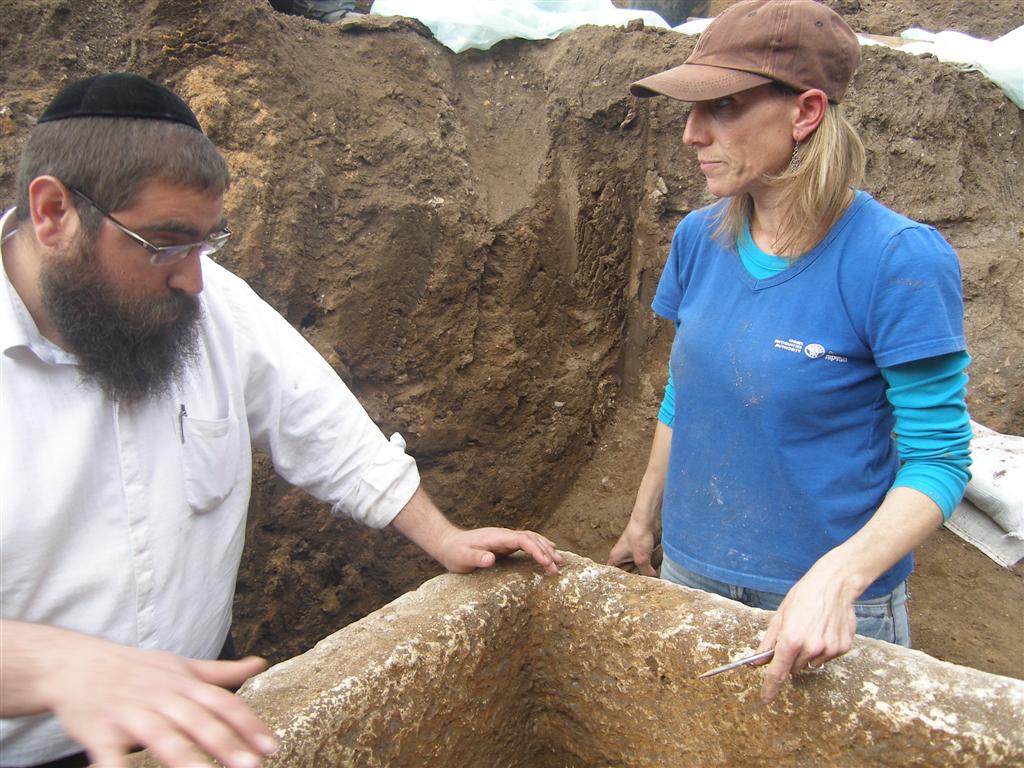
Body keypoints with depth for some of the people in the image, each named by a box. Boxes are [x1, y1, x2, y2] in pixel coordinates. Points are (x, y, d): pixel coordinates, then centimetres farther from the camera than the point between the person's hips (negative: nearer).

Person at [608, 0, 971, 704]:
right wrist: (644, 521, 15)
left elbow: (939, 458, -15)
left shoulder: (900, 262, -19)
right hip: (691, 569, 5)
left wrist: (838, 579, -30)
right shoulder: (700, 239, -3)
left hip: (832, 600, -5)